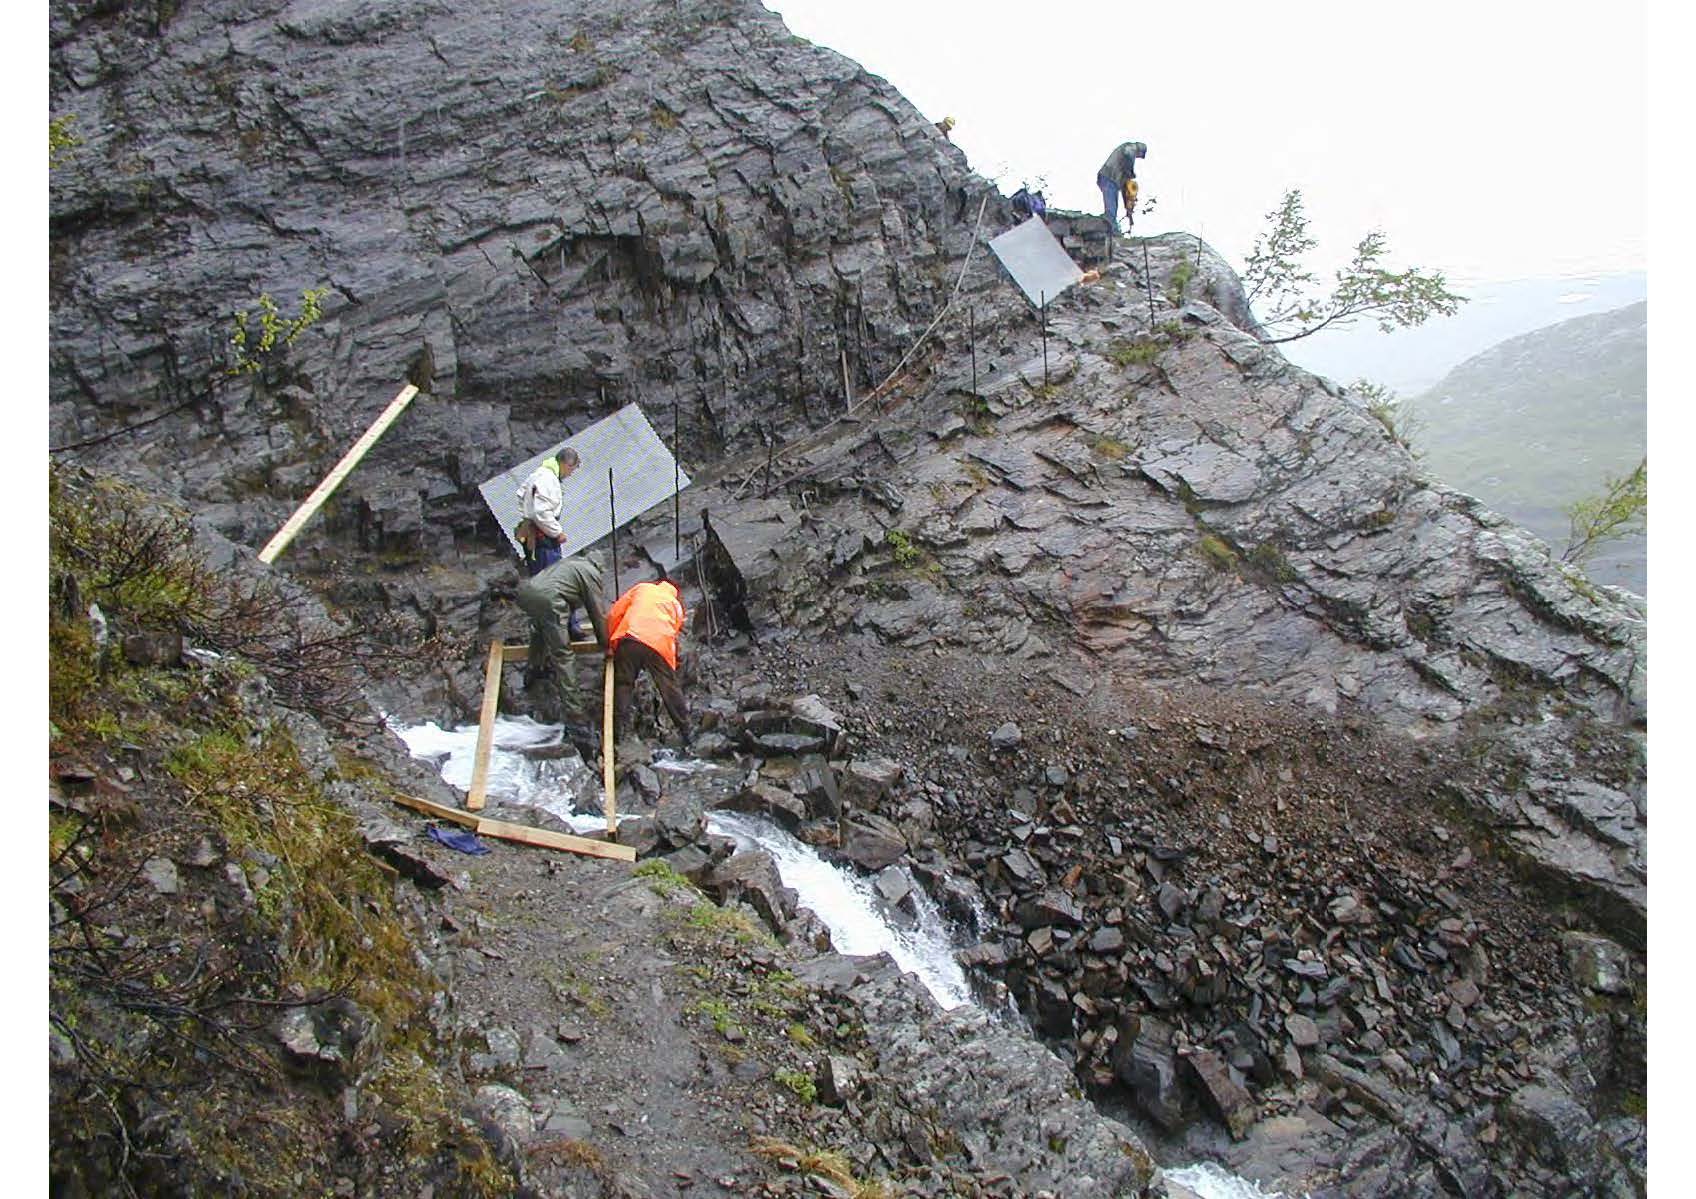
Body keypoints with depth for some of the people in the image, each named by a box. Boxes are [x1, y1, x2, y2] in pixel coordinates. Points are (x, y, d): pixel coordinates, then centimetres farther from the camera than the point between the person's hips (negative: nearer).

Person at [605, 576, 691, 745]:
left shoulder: (641, 588, 27)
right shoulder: (676, 604, 30)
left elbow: (614, 614, 20)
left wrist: (610, 643, 26)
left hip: (629, 639, -1)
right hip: (660, 646, 1)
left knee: (623, 684, 11)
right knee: (671, 689, 11)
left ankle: (620, 728, 5)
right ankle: (685, 731, 17)